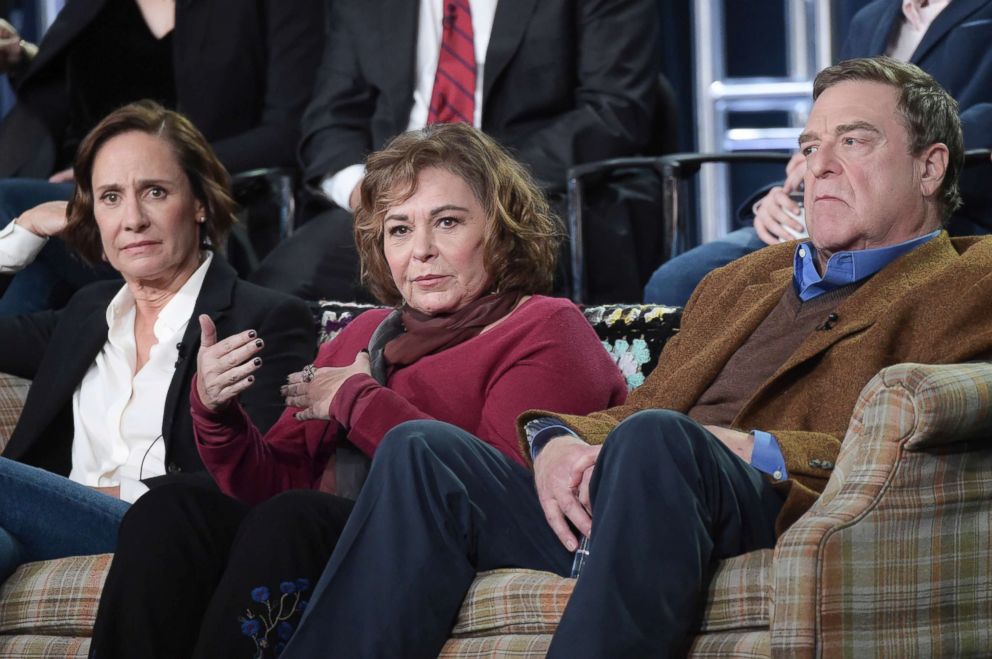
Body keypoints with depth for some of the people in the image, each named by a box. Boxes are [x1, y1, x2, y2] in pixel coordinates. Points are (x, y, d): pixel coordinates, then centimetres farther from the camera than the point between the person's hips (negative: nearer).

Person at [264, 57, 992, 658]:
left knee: (654, 438, -37)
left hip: (777, 516, -7)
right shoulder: (739, 282, 35)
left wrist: (760, 452, -15)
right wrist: (562, 439, 3)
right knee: (422, 449, -14)